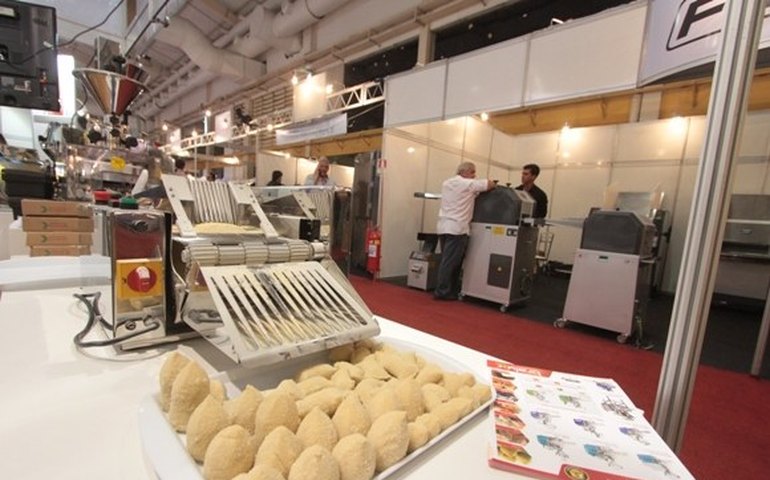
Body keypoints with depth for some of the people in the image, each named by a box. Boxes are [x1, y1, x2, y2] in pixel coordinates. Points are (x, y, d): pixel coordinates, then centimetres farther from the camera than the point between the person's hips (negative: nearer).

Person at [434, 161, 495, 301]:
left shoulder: (446, 183, 17)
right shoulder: (469, 184, -6)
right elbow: (491, 184, -4)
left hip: (443, 226, 8)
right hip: (457, 228, -8)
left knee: (447, 261, 12)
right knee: (450, 262, -4)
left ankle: (450, 289, 19)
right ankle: (442, 292, 0)